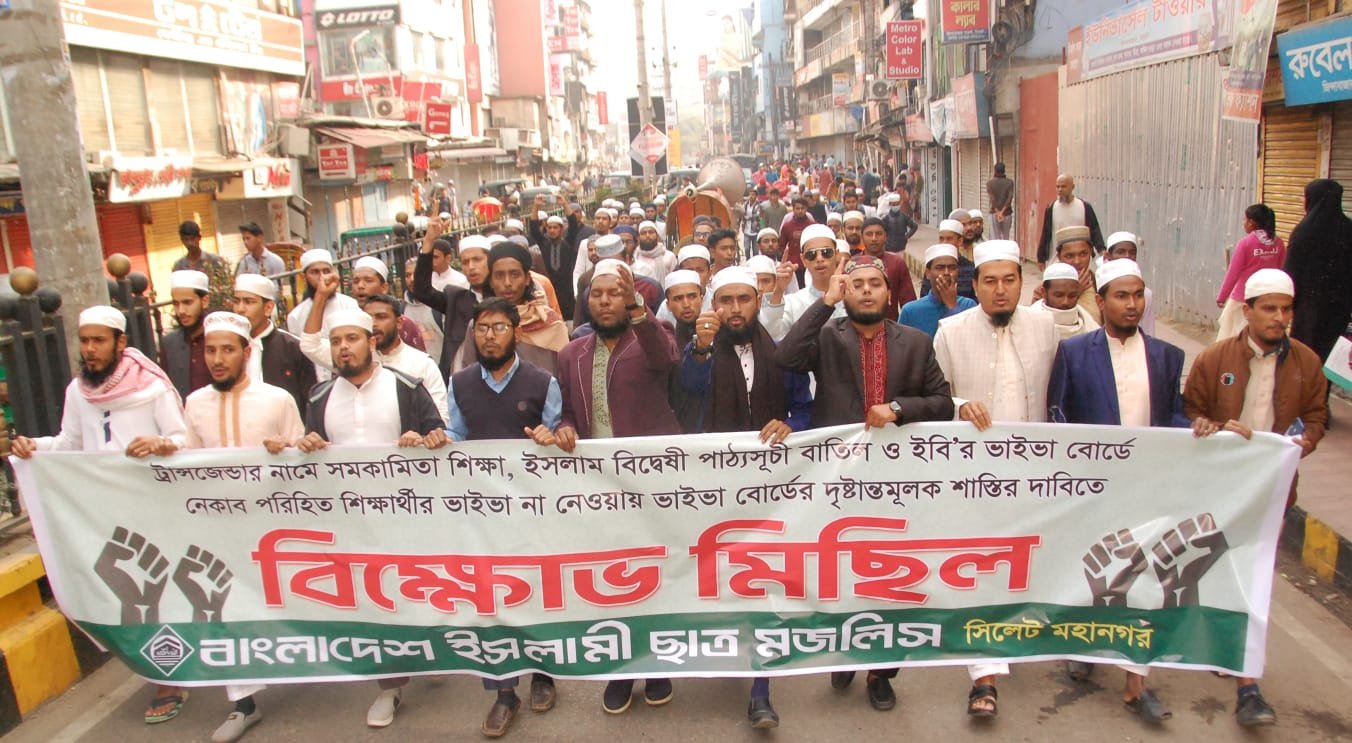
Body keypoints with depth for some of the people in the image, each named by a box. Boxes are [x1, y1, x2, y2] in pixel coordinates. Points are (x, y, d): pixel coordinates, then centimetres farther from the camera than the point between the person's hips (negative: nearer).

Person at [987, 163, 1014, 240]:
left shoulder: (990, 183, -4)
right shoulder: (1009, 182, 0)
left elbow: (992, 198, -12)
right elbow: (1010, 198, -10)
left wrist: (998, 212, -16)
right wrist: (1002, 212, -15)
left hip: (994, 213, -1)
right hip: (1007, 213, 1)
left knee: (996, 238, 2)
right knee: (1006, 238, 11)